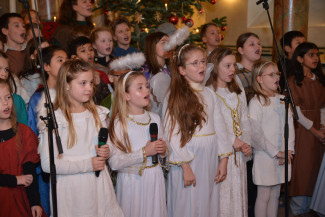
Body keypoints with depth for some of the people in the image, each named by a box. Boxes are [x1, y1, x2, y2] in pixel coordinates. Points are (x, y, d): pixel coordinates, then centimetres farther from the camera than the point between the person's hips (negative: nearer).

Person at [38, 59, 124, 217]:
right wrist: (87, 164, -17)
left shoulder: (98, 114, 8)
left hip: (99, 185, 5)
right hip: (72, 190, -4)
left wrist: (106, 152, -3)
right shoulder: (55, 120, -11)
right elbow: (47, 164, -17)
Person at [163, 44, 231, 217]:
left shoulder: (210, 94, 10)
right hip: (187, 162, -5)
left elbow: (219, 127, 9)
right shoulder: (174, 98, -8)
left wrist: (223, 160, 4)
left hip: (210, 161, 5)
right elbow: (172, 135, -11)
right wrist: (185, 167, -14)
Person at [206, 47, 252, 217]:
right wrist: (232, 140, -14)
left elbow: (245, 119, 13)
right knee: (221, 196, -2)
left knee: (238, 193, 9)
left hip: (239, 152, 6)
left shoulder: (238, 91, 15)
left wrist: (247, 143, 0)